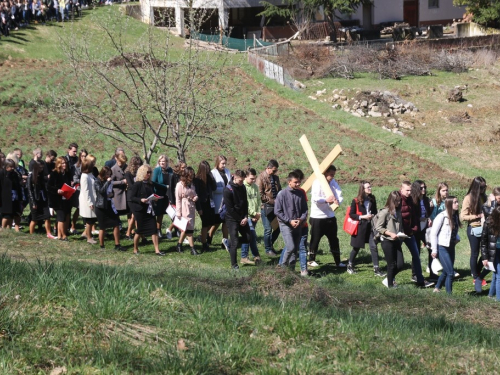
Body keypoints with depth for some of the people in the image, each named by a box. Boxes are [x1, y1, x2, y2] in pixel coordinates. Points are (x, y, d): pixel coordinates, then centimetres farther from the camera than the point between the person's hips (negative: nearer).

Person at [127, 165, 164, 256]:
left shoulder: (150, 184, 10)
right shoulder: (137, 184, -9)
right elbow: (130, 197, -12)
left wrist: (155, 199, -2)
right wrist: (140, 200, -24)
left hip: (149, 210, 6)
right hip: (140, 210, -6)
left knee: (154, 229, -2)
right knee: (139, 230, 3)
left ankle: (157, 250, -2)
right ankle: (135, 249, 19)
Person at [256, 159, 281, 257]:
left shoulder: (275, 177, 12)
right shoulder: (261, 178, -9)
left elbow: (279, 191, 23)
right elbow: (260, 194, -13)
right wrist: (272, 201, -15)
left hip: (276, 206, 7)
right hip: (266, 207, -7)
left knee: (278, 227, 8)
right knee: (268, 229, -2)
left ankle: (270, 244, 29)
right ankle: (268, 249, 11)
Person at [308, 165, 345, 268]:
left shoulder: (333, 183, 6)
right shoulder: (317, 183, -13)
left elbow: (340, 196, 0)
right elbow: (315, 198, -25)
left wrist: (337, 201, -25)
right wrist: (326, 200, -44)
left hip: (330, 216, 6)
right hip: (318, 217, -6)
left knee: (334, 239, 9)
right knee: (315, 239, 4)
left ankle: (338, 261, 15)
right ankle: (311, 260, 18)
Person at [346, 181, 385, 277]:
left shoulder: (372, 200, 3)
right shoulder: (356, 201, -10)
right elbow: (351, 214, -8)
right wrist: (362, 217, -17)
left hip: (370, 226, 3)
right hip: (359, 226, -3)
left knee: (373, 246, -5)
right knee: (356, 247, 9)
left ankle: (376, 269, -4)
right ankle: (350, 266, 28)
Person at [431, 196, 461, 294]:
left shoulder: (455, 216, 7)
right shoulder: (442, 216, -15)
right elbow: (433, 233, -13)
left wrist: (457, 238, 0)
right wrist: (434, 250, -14)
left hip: (451, 247, 8)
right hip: (442, 248, -8)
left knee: (446, 271, 17)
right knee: (451, 273, -10)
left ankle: (437, 288, 37)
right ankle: (449, 294, 0)